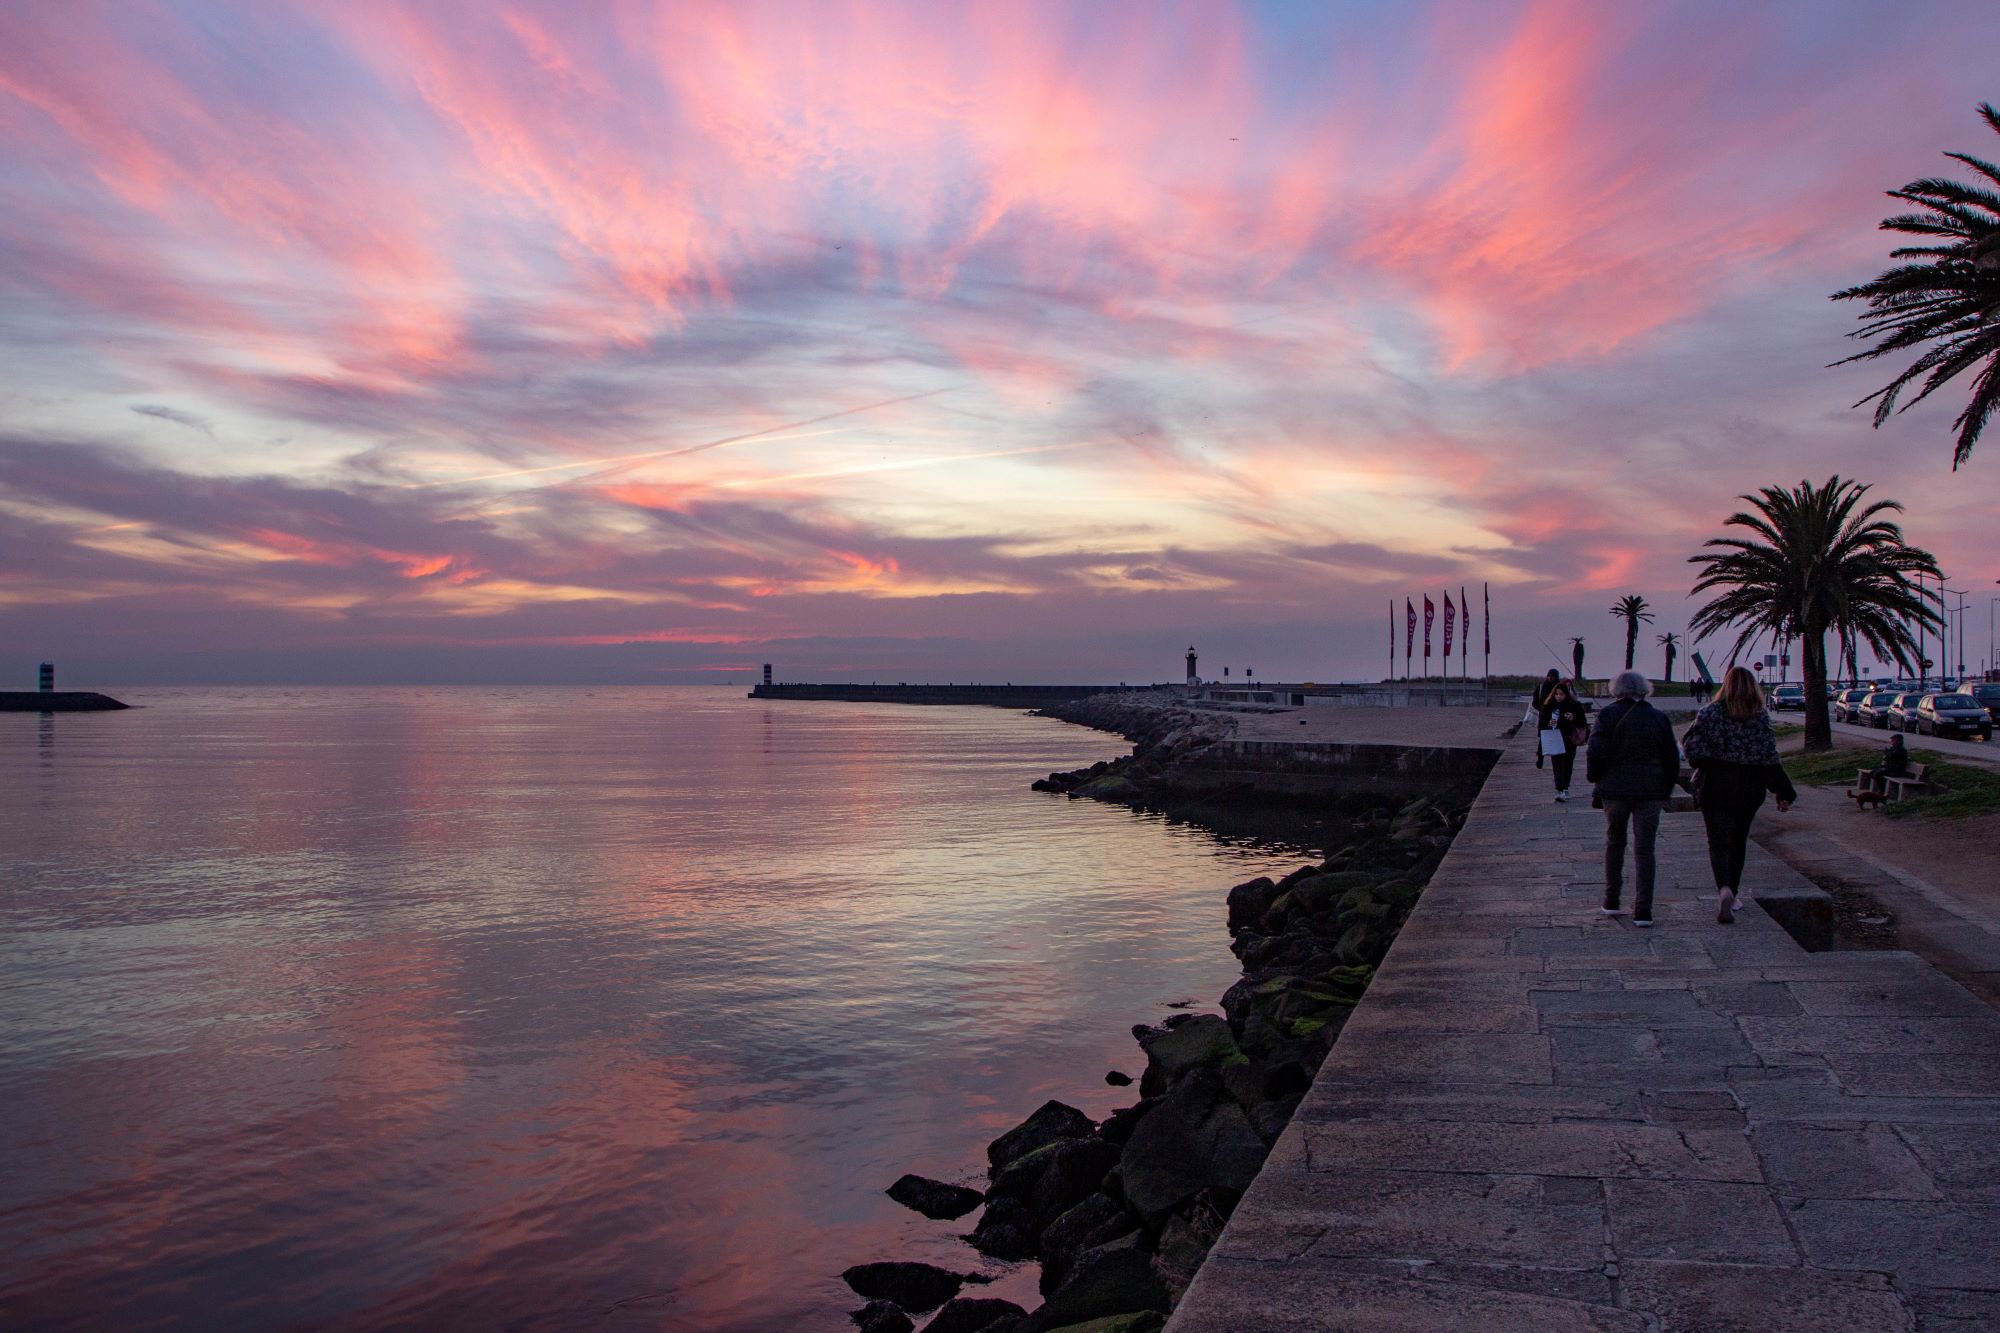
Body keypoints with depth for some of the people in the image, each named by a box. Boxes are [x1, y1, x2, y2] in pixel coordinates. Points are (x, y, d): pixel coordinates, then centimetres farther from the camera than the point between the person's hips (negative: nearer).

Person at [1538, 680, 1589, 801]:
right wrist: (1548, 724, -13)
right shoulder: (1549, 706, 3)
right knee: (1557, 766, 5)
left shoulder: (1575, 707, -3)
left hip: (1569, 742, -2)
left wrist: (1573, 719, -17)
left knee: (1566, 765, -5)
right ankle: (1560, 789, 10)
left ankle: (1564, 789, -5)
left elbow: (1582, 723, 1)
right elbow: (1541, 724, 7)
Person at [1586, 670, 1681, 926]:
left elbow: (1596, 753, -11)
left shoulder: (1608, 715, -4)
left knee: (1614, 842, 17)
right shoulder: (1659, 718, 5)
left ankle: (1611, 900, 19)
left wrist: (1594, 778, 5)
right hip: (1650, 792, 1)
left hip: (1615, 789, -1)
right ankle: (1643, 910, -3)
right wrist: (1666, 790, 17)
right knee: (1644, 849, 2)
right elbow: (1672, 758, 9)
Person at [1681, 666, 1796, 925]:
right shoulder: (1761, 718, -2)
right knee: (1738, 841, 17)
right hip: (1749, 789, 2)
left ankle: (1724, 889, -27)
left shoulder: (1709, 713, -7)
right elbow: (1770, 758, -3)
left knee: (1718, 842, -3)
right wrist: (1783, 792, 1)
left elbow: (1692, 748, -12)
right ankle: (1734, 896, 26)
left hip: (1714, 787, -2)